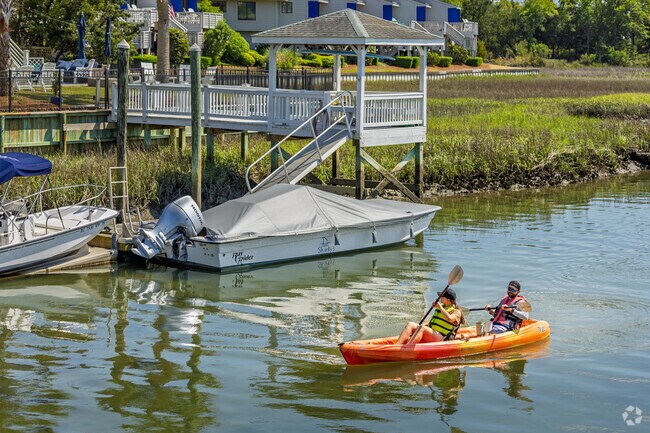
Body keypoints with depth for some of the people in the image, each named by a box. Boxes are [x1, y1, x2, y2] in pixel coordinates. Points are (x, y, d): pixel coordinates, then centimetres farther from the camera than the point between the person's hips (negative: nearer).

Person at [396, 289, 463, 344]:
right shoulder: (441, 306, 23)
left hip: (441, 339, -8)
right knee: (410, 324, -13)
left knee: (421, 329, -33)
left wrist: (440, 307, -18)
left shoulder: (456, 311, -2)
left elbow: (449, 319, -26)